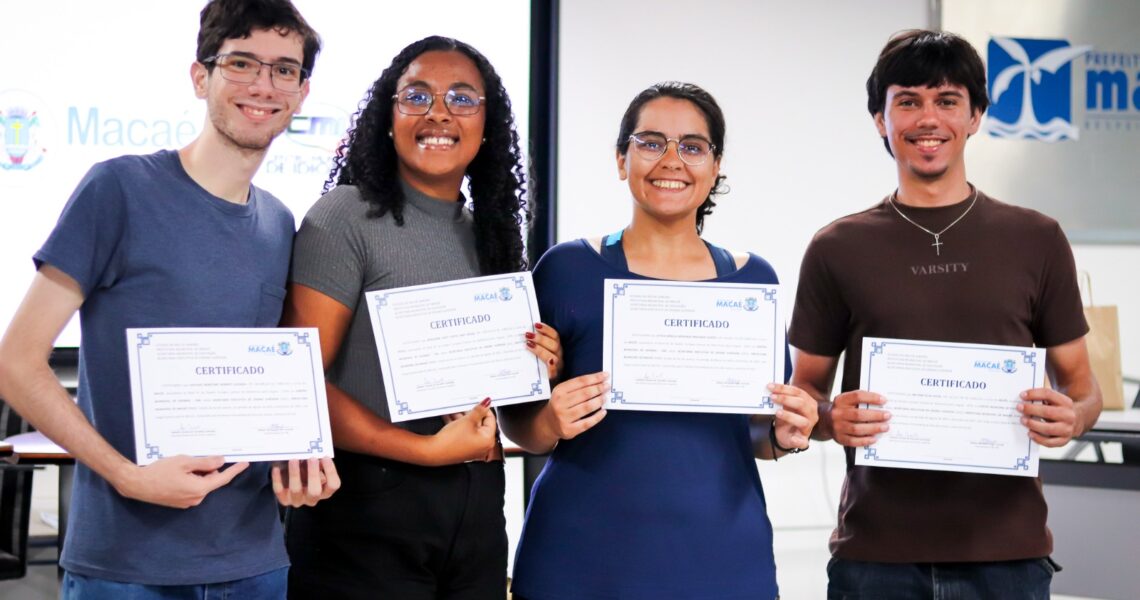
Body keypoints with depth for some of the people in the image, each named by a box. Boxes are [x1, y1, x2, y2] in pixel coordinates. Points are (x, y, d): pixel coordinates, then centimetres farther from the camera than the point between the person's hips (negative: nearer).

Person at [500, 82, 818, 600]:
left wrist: (785, 436, -7)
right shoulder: (569, 269, -3)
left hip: (721, 557, 2)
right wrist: (550, 426, -19)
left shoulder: (753, 279, 5)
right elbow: (516, 420, 2)